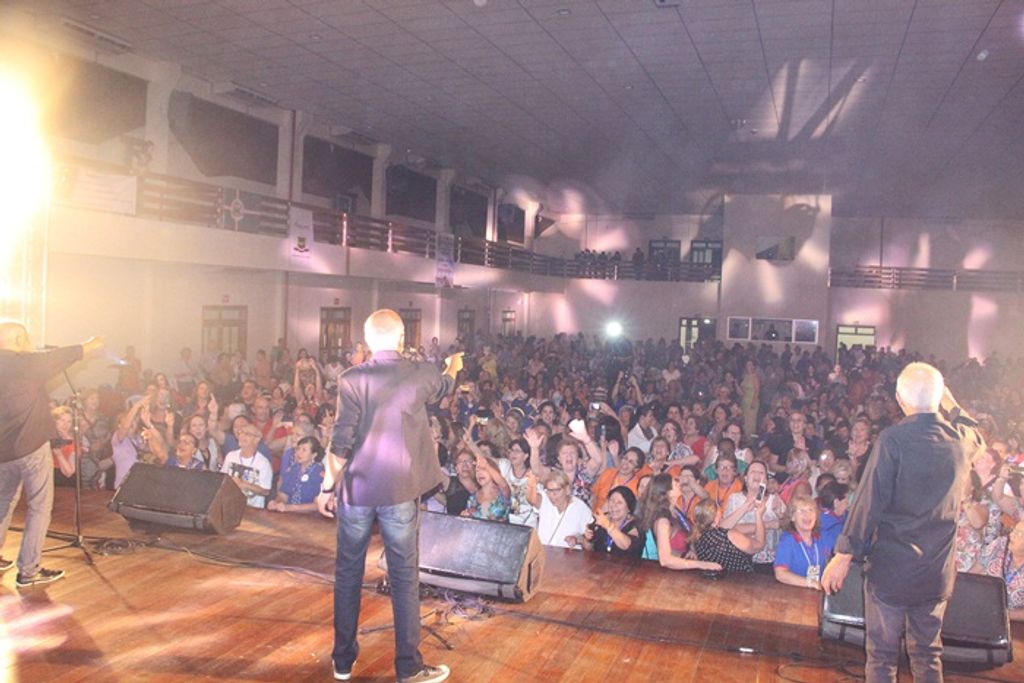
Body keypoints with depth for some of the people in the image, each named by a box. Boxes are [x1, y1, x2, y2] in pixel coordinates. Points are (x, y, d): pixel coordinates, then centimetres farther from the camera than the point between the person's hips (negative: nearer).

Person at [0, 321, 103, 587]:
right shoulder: (26, 363, -12)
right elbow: (65, 355, 2)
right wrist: (91, 344, 18)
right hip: (31, 447, -8)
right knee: (39, 507, 0)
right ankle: (28, 571, 1)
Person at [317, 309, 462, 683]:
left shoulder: (352, 379, -7)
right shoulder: (420, 375, -2)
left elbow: (341, 443, -9)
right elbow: (445, 385, 23)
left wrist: (327, 488, 3)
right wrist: (453, 365, 46)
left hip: (355, 489, 0)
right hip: (399, 491, 0)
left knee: (348, 574, 14)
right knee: (404, 578, 7)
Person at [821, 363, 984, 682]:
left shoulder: (892, 439, -19)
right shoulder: (962, 439, -3)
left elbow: (868, 502, -19)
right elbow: (977, 436, 25)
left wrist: (844, 556, -12)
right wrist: (951, 404, 29)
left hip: (891, 567, -5)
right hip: (938, 571, 5)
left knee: (882, 656, 8)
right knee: (928, 656, 19)